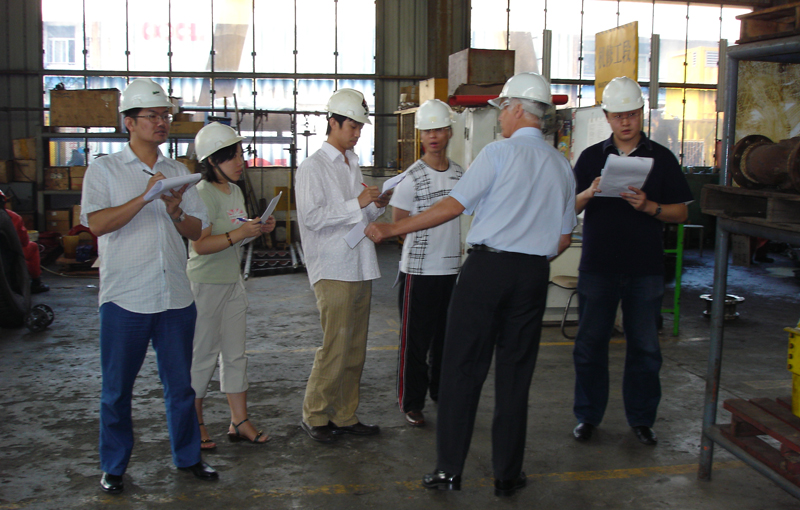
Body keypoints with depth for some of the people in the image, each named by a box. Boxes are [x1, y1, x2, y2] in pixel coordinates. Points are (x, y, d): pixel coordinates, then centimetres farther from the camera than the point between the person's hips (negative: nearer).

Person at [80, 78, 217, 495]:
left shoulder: (178, 173, 13)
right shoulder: (104, 170, 1)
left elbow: (197, 230, 11)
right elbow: (97, 223, -13)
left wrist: (175, 212, -10)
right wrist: (146, 197, -20)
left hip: (175, 296, 4)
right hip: (125, 298, -3)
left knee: (180, 384, 12)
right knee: (117, 389, 6)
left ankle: (187, 456, 27)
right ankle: (113, 467, 22)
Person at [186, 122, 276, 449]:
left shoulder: (235, 191, 11)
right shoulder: (203, 193, -15)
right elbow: (200, 245, -23)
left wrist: (259, 229, 3)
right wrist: (240, 233, -27)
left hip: (233, 281, 8)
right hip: (206, 283, -8)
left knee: (235, 353, 10)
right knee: (203, 354, 1)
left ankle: (239, 422, 17)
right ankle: (194, 424, 15)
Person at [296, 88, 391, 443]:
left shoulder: (352, 164, 20)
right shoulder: (313, 167, -5)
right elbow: (312, 216, -16)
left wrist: (377, 206, 3)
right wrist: (358, 204, -19)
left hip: (360, 268, 8)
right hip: (332, 270, -8)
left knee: (355, 348, 9)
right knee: (334, 347, -7)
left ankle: (344, 415, 19)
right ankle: (315, 415, 8)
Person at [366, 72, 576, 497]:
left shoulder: (499, 153, -6)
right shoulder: (562, 166, 12)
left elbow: (453, 206, -9)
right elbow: (564, 237, 14)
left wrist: (392, 229, -3)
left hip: (487, 268, -5)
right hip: (533, 275, 5)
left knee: (462, 369, 3)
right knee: (514, 375, 10)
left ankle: (448, 470, 9)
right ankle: (507, 476, 17)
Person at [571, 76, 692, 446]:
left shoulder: (661, 158, 5)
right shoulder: (591, 157, 7)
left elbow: (681, 212, 4)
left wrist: (648, 206, -14)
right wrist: (588, 194, -15)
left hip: (645, 269, 0)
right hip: (597, 267, 0)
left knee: (644, 347, 6)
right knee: (590, 343, 5)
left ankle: (641, 418, 20)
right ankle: (588, 415, 19)